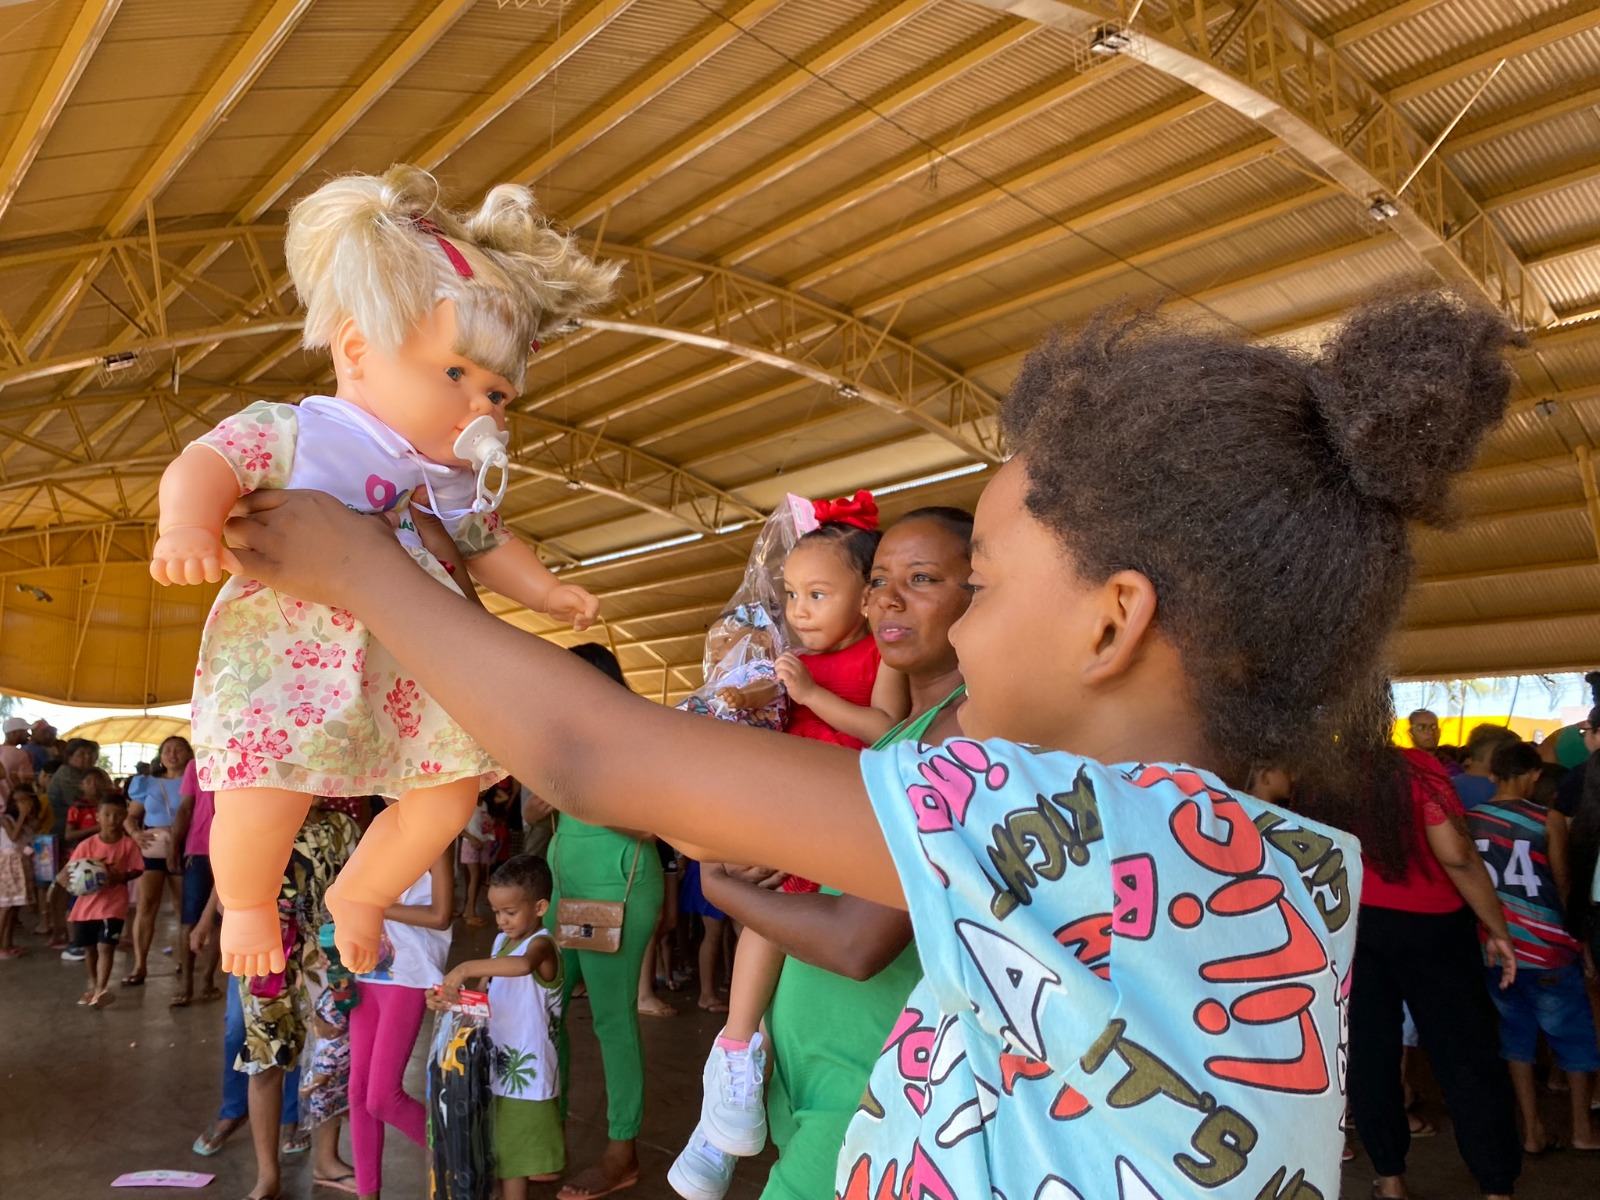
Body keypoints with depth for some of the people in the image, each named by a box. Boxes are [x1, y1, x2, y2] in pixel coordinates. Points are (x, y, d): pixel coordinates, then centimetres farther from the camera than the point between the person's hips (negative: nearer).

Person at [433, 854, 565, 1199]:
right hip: (499, 1063, 8)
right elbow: (487, 992, 10)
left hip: (527, 1071, -8)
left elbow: (523, 965, -43)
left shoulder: (541, 944, -19)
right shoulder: (501, 940, 7)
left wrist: (466, 968, -44)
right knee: (503, 1149, 18)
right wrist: (448, 998, -8)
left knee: (516, 1151, 4)